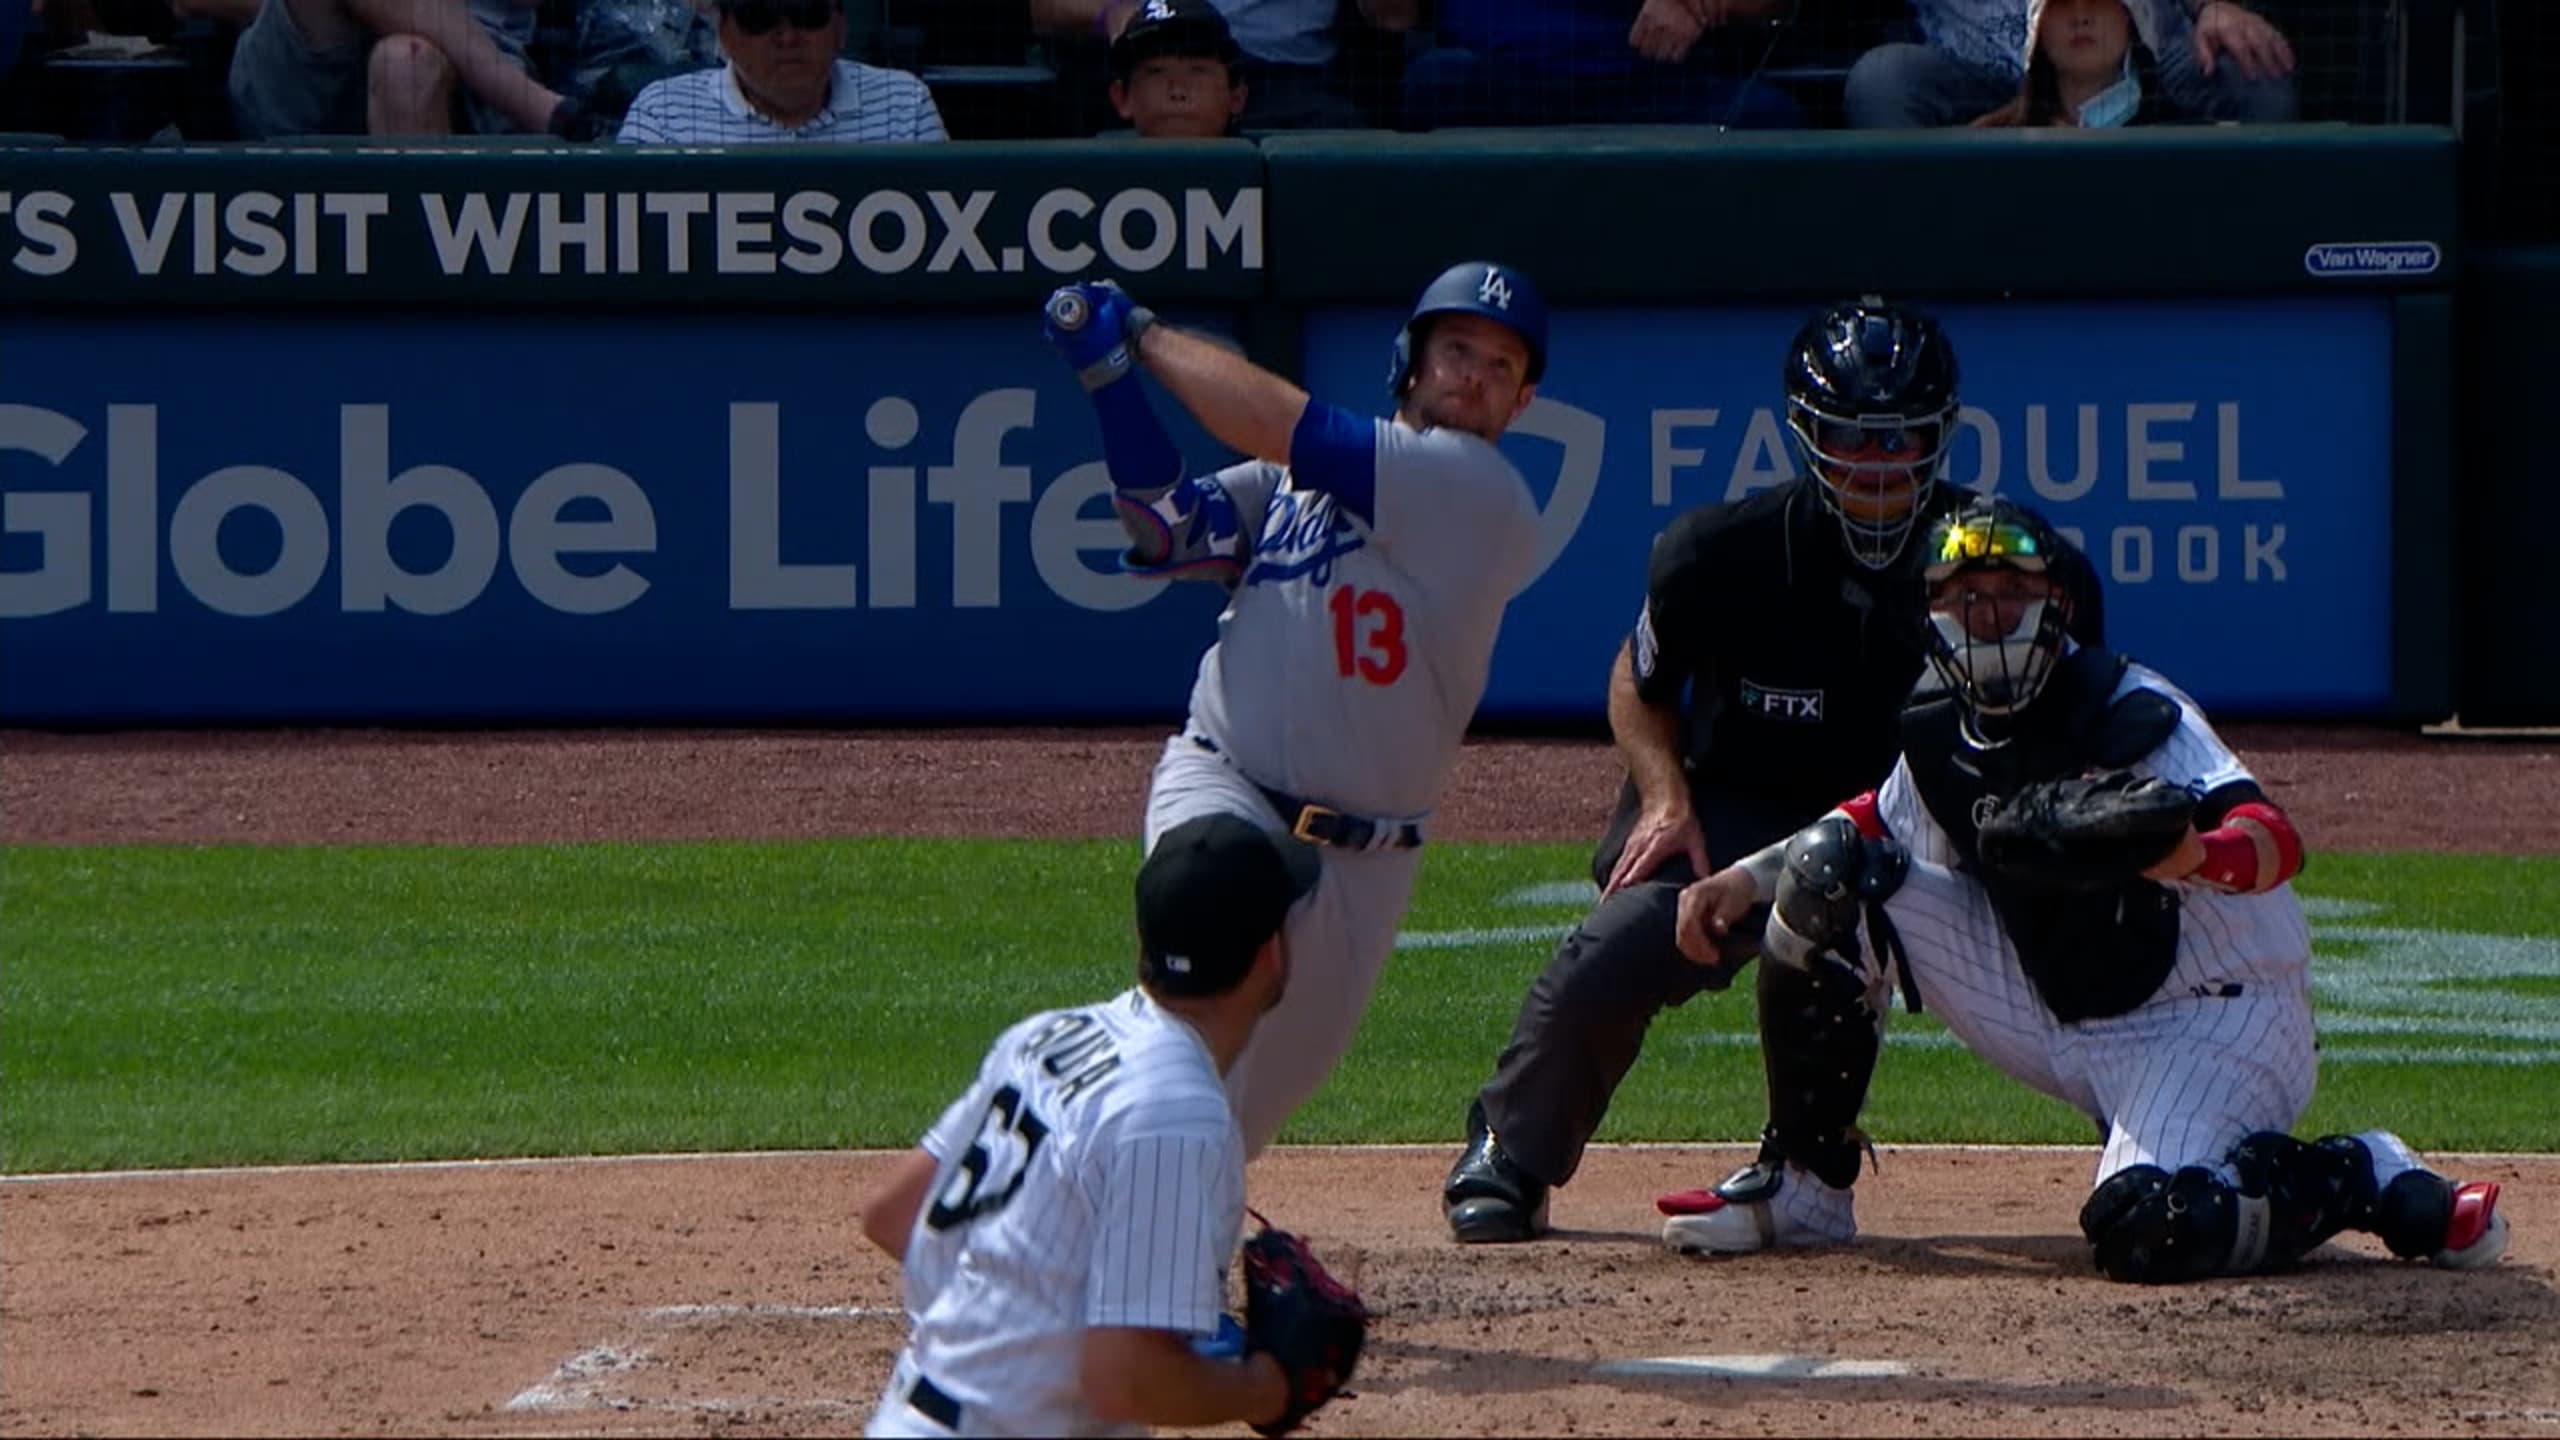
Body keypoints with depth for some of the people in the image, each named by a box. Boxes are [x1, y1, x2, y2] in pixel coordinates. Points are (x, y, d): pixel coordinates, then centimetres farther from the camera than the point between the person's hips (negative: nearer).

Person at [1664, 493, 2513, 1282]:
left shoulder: (2132, 715, -21)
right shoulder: (1940, 738, -1)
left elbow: (2274, 841, -33)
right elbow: (1872, 828, 19)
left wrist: (2197, 857, -57)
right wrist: (1746, 879, 2)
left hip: (2213, 1016, -7)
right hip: (2064, 1026, 7)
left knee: (2147, 1235, -35)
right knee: (1831, 874, -5)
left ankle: (2367, 1180, -5)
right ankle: (1801, 1187, 5)